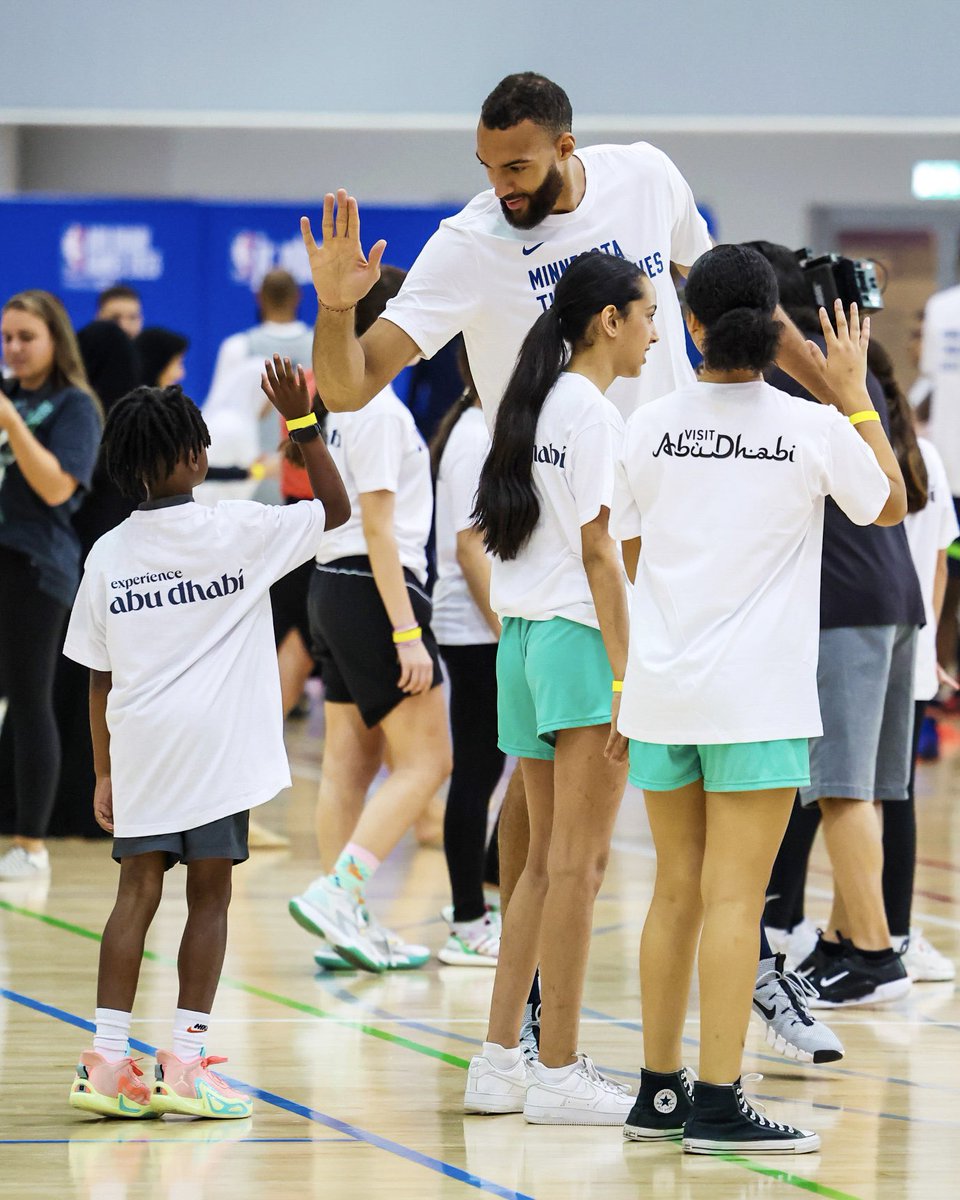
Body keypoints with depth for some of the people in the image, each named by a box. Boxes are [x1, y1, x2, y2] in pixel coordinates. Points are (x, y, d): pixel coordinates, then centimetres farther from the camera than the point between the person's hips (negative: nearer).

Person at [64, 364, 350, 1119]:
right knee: (210, 897, 2)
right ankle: (186, 1062, 1)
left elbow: (99, 679, 9)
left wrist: (105, 771, 16)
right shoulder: (237, 532, -5)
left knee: (138, 893, 6)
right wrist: (303, 423, 7)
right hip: (216, 746, -4)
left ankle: (108, 1059, 1)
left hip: (138, 748, 4)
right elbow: (336, 509, 7)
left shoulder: (108, 555, 5)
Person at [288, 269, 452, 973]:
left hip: (335, 591, 10)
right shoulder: (379, 409, -15)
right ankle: (336, 895, -16)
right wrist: (407, 634, -20)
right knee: (426, 762, -7)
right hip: (374, 592, -10)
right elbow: (379, 528, -19)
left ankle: (346, 929, 9)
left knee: (351, 766, 9)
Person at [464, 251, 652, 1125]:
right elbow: (599, 553, -15)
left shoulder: (537, 406, 14)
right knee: (579, 863, -5)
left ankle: (498, 1063, 12)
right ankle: (559, 1074, -3)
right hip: (584, 639, -9)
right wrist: (627, 679, -16)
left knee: (546, 861, 12)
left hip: (524, 637, 9)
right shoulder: (593, 413, -12)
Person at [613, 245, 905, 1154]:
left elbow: (625, 558, 8)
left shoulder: (650, 429, 0)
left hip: (661, 690, 4)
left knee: (676, 891, 13)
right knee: (734, 899, -4)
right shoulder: (813, 429, -7)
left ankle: (658, 1091, 18)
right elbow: (891, 505, 11)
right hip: (757, 700, -4)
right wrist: (855, 394, 18)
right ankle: (717, 1103, -7)